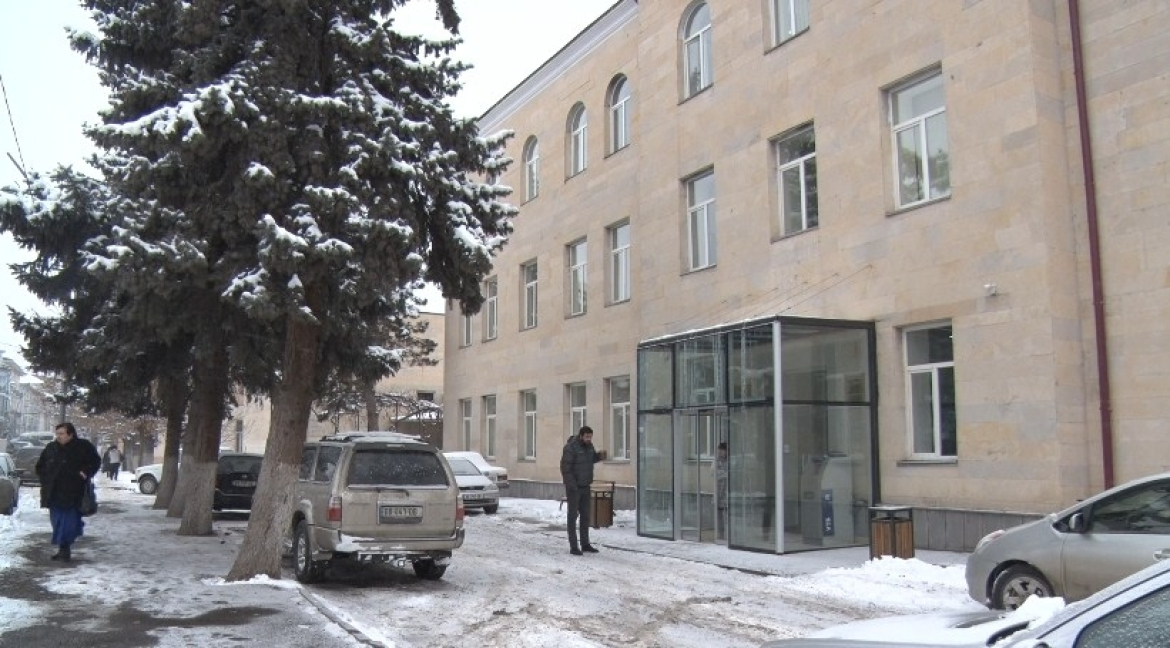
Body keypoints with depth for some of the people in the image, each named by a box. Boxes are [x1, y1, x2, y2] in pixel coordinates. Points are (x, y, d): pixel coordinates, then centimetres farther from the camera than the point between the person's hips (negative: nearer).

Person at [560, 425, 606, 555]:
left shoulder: (588, 445, 5)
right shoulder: (570, 447, -18)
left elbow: (592, 459, 21)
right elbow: (565, 468, -19)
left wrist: (600, 455, -1)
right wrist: (572, 486, -21)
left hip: (585, 486, 7)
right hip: (573, 487, -7)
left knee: (585, 516, 12)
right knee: (573, 516, -1)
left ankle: (585, 544, 20)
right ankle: (573, 547, 3)